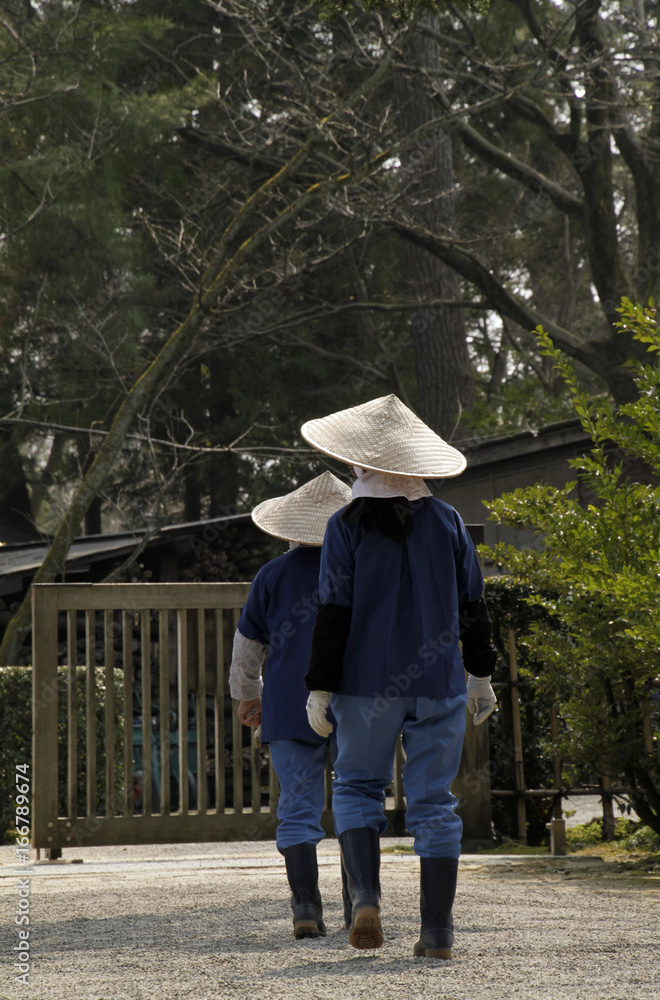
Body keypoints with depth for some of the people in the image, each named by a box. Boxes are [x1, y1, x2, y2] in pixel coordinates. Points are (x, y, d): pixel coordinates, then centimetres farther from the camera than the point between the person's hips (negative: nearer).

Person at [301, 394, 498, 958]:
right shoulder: (446, 521, 3)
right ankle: (437, 932, 5)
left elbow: (334, 613, -8)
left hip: (367, 683, -2)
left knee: (358, 785, 16)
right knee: (433, 801, 6)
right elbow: (473, 606, 8)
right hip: (438, 682, 2)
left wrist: (319, 689, -3)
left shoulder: (348, 527, -6)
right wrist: (481, 676, 18)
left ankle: (366, 896, -5)